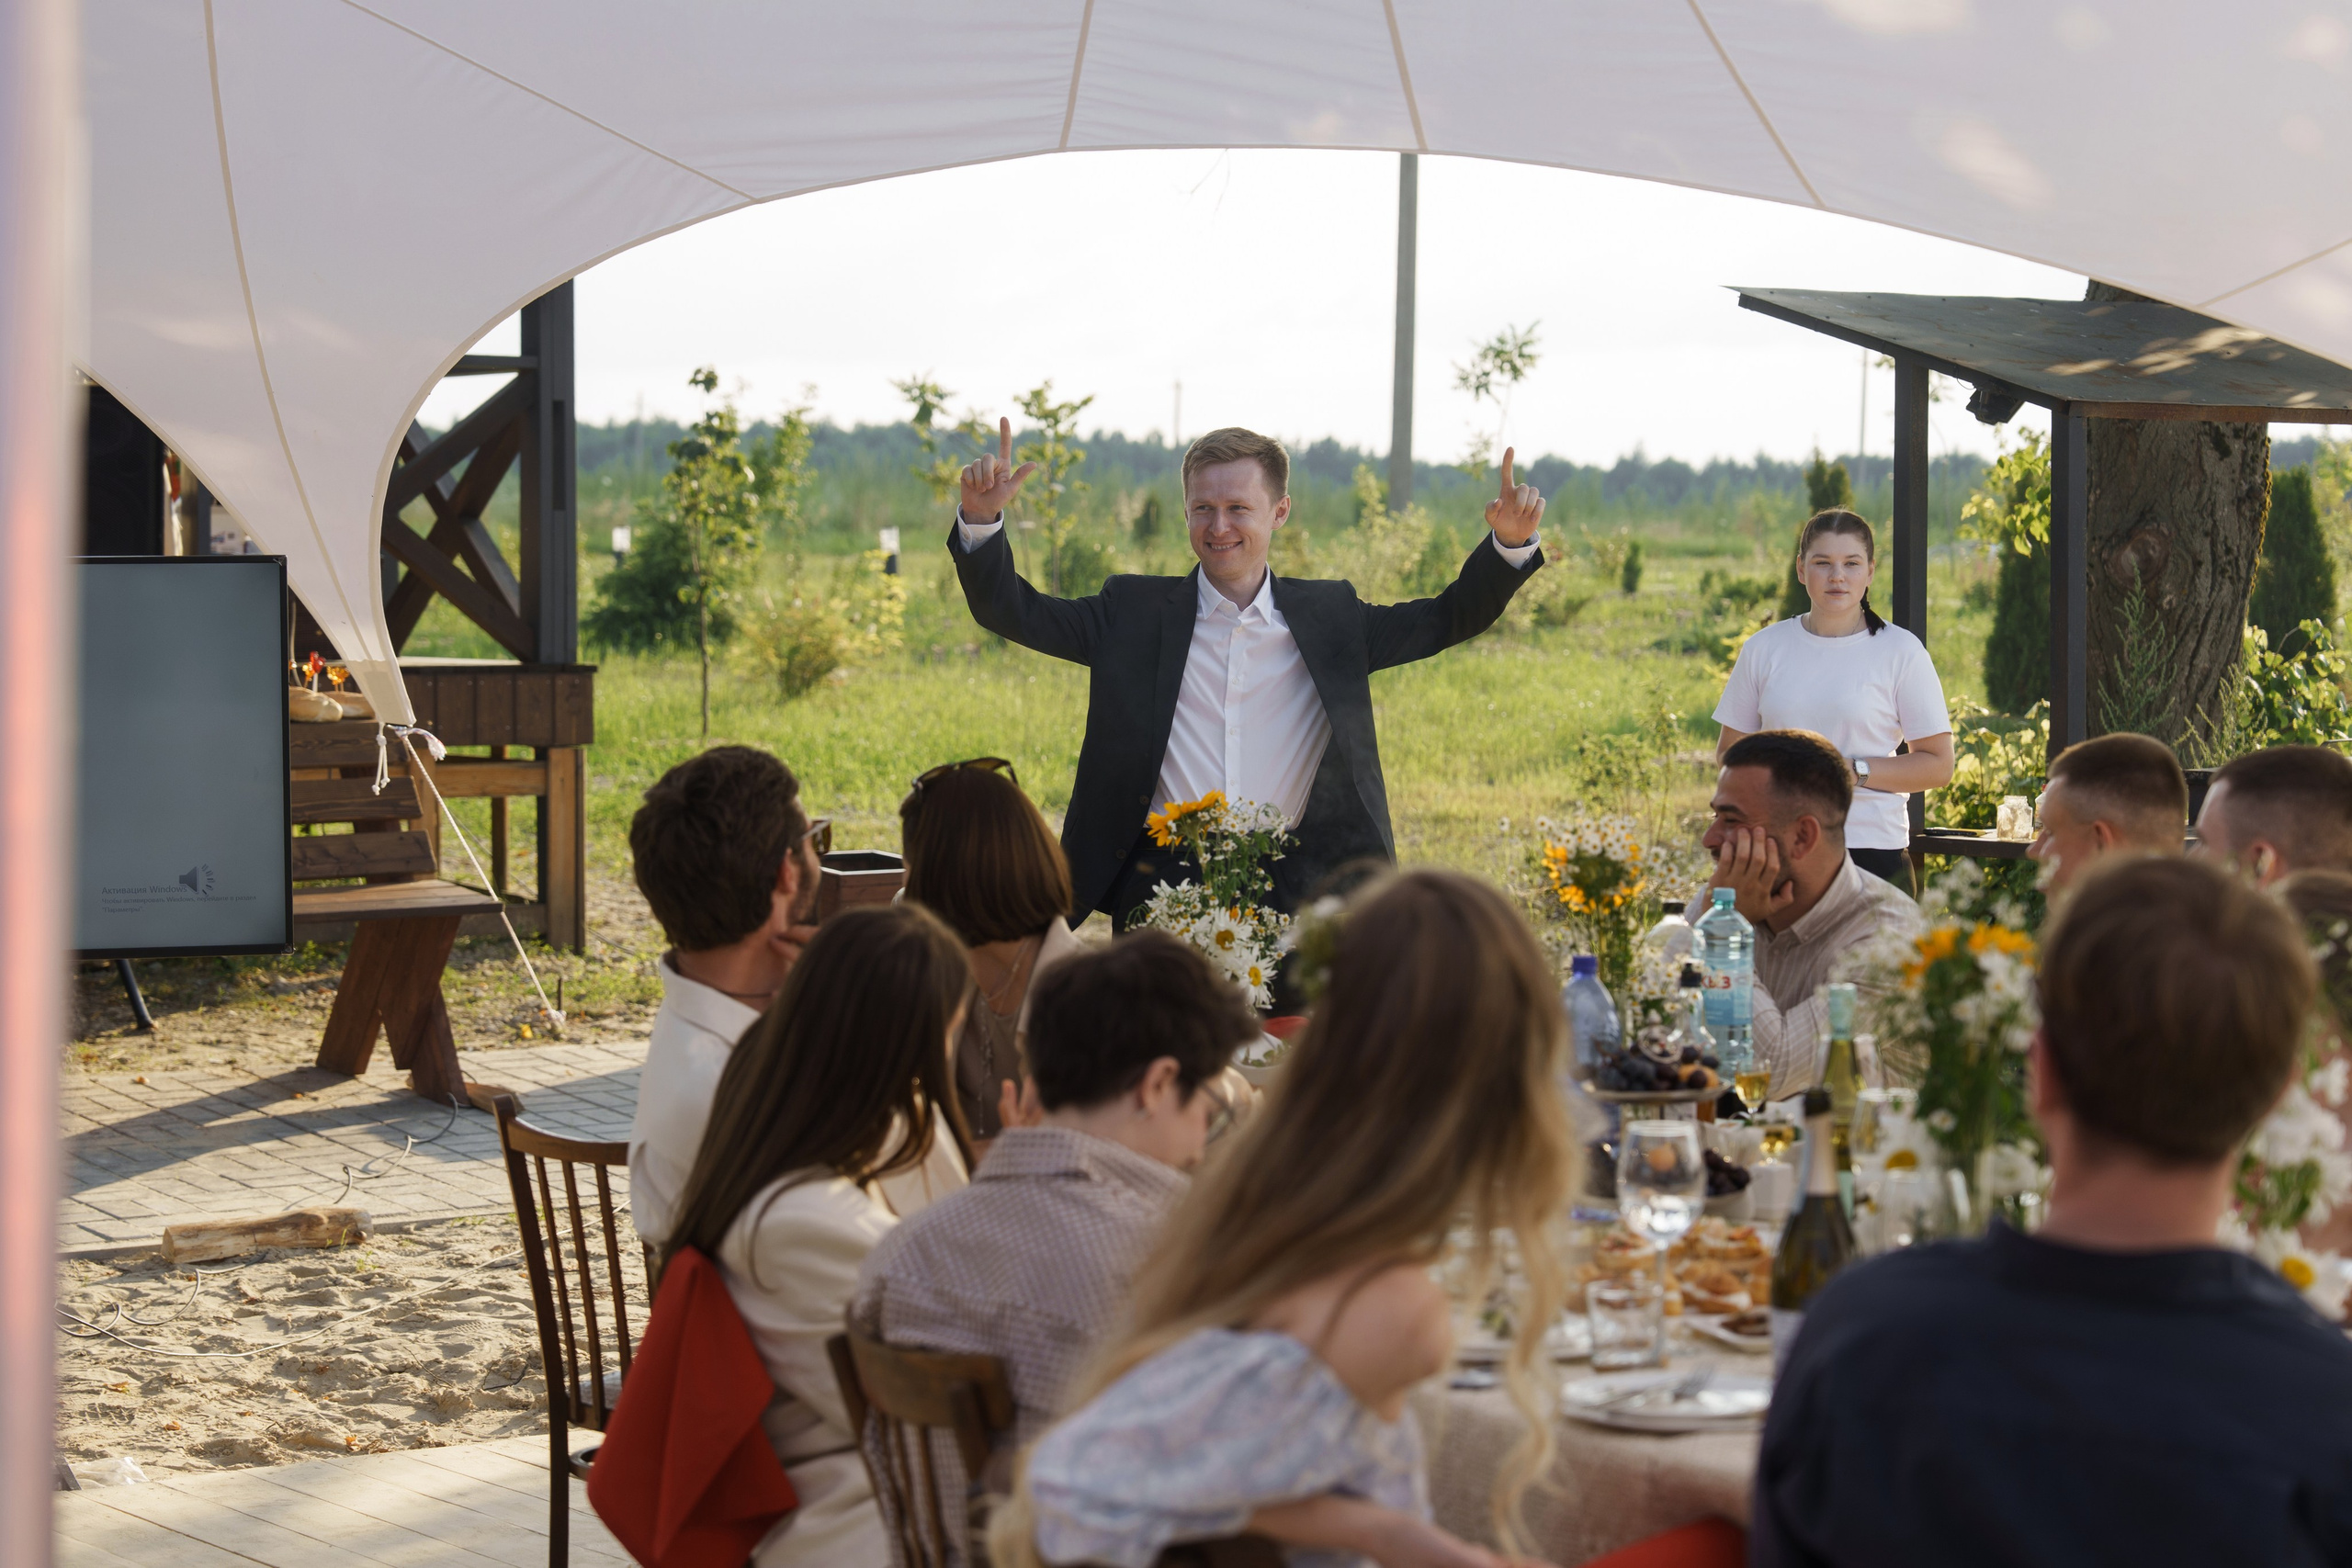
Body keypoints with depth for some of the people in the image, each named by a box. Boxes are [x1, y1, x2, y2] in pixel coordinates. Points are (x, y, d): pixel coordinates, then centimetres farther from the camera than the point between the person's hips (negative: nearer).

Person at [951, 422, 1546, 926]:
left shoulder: (1330, 616, 11)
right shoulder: (1136, 611, 9)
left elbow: (1451, 618, 16)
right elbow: (1012, 610, 7)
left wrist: (1510, 542, 0)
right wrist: (982, 519, -9)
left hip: (1295, 894, 0)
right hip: (1162, 891, 0)